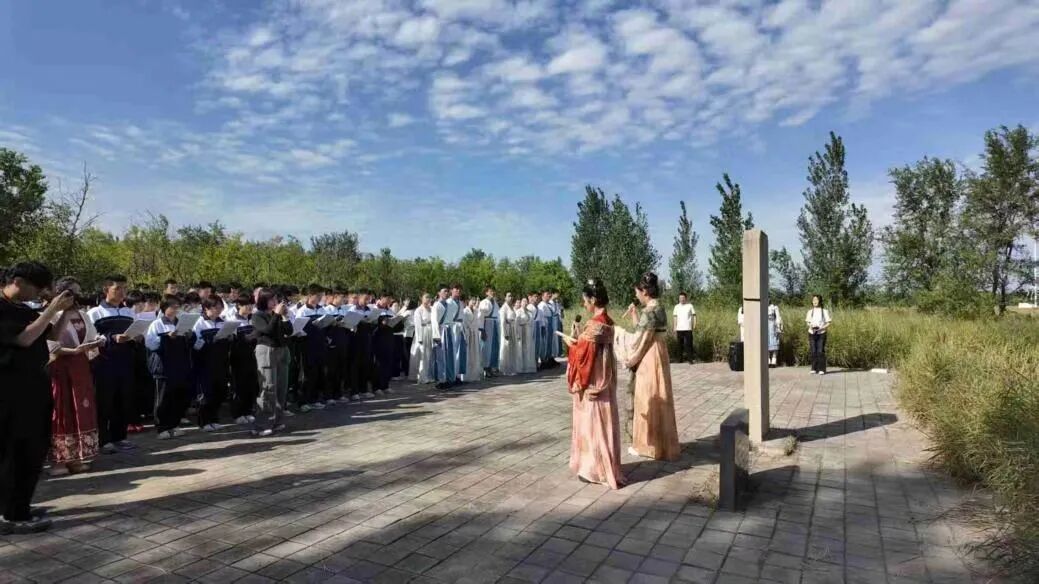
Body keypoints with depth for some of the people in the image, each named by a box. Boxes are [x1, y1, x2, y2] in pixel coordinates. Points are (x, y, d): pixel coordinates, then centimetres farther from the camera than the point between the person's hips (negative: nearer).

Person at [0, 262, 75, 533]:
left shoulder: (25, 310, 14)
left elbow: (54, 335, 17)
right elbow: (24, 338, -22)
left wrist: (65, 310, 4)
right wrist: (51, 309, -19)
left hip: (34, 386, 9)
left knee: (35, 450, 14)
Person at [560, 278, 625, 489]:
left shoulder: (595, 324, -21)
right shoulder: (606, 321, 7)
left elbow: (584, 353, -20)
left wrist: (571, 344, -3)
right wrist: (578, 341, 10)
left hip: (592, 381, -9)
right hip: (603, 378, 9)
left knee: (593, 423, 0)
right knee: (601, 422, 15)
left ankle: (596, 469, 9)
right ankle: (598, 465, 26)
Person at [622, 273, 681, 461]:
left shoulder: (650, 311, -19)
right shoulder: (657, 308, 11)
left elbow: (643, 340, -17)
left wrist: (631, 360, -7)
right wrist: (633, 314, 18)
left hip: (649, 359, -10)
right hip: (656, 356, 10)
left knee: (647, 400, 1)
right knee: (656, 402, 16)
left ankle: (648, 444, 12)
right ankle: (660, 443, 26)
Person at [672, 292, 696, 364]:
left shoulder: (690, 306, 3)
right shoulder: (676, 307, 11)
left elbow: (694, 316, 5)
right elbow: (675, 318, 12)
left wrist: (694, 325, -7)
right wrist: (675, 328, 8)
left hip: (688, 328, -2)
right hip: (679, 329, 2)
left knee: (688, 344, -6)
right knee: (680, 344, 5)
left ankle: (690, 358, 0)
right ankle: (680, 359, 13)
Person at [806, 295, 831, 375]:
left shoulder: (824, 311, 1)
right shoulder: (810, 311, 10)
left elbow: (828, 323, 0)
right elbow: (807, 322, 14)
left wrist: (821, 328, -16)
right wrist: (810, 326, -8)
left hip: (821, 333, -3)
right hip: (812, 333, 3)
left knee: (820, 351, -6)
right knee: (813, 351, 0)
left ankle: (821, 369, 1)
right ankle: (814, 368, 9)